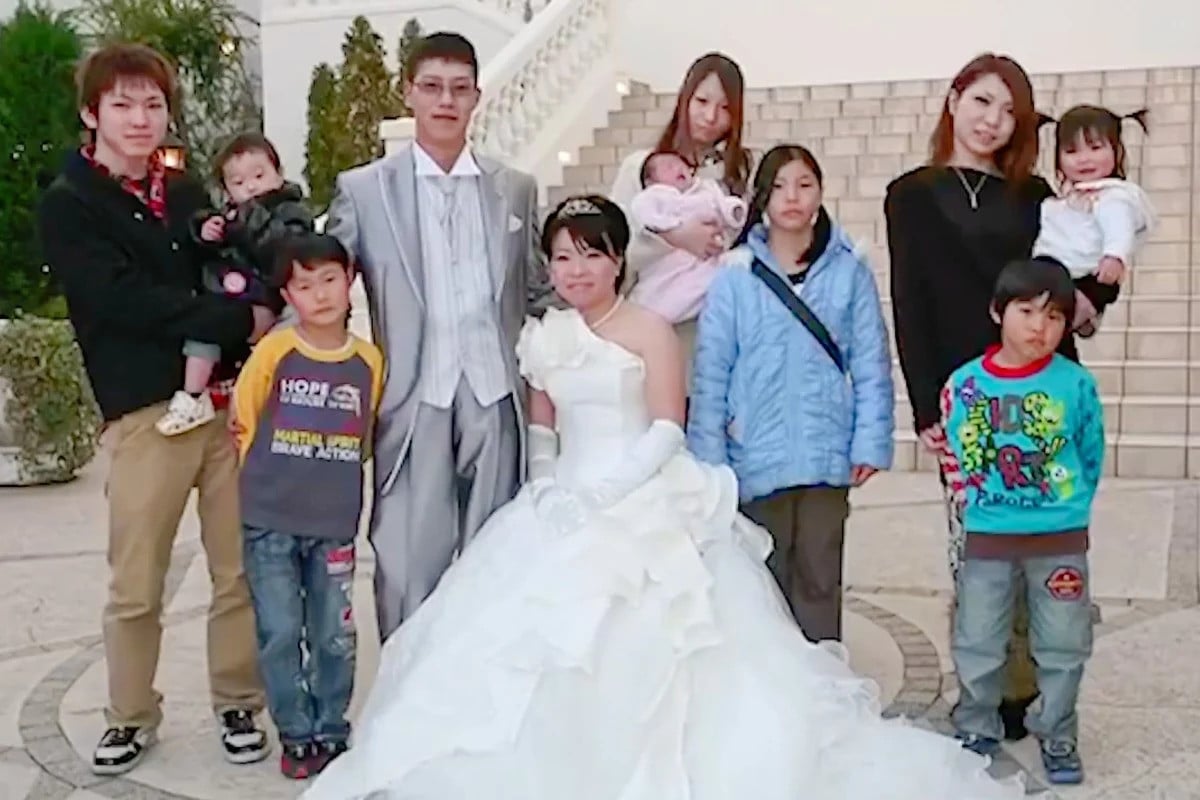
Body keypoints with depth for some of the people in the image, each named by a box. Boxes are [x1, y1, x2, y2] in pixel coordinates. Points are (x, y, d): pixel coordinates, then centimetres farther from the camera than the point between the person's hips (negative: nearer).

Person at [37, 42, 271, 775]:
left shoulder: (187, 192, 15)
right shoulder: (67, 205, 1)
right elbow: (124, 299, -12)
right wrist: (240, 320, -12)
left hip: (229, 395, 4)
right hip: (146, 411, -4)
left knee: (240, 570, 6)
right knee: (136, 584, 4)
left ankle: (238, 703, 23)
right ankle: (131, 716, 23)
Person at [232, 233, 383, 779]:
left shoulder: (369, 361, -1)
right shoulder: (274, 351, -7)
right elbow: (245, 422, 5)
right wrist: (269, 477, 9)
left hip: (335, 522, 2)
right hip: (270, 520, -1)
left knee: (335, 637, 9)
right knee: (280, 634, 4)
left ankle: (332, 733, 25)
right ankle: (296, 735, 20)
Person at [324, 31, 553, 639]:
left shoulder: (516, 189, 10)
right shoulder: (363, 189, 3)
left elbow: (539, 292, 16)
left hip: (494, 398, 2)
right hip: (415, 401, -2)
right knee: (409, 564, 1)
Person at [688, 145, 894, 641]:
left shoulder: (849, 272, -1)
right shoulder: (736, 277, -2)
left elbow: (871, 364, 1)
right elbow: (711, 372, -2)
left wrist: (871, 443, -5)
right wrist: (709, 456, -5)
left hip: (827, 456, 0)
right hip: (757, 457, 0)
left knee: (820, 578, 10)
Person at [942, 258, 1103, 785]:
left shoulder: (1076, 384, -9)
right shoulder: (965, 383, -7)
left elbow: (1091, 459, 4)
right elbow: (957, 457, 4)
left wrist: (1067, 511, 5)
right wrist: (980, 505, 3)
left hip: (1061, 539, 0)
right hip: (987, 538, 1)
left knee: (1062, 646, 12)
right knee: (976, 644, 11)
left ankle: (1057, 737, 31)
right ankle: (977, 732, 30)